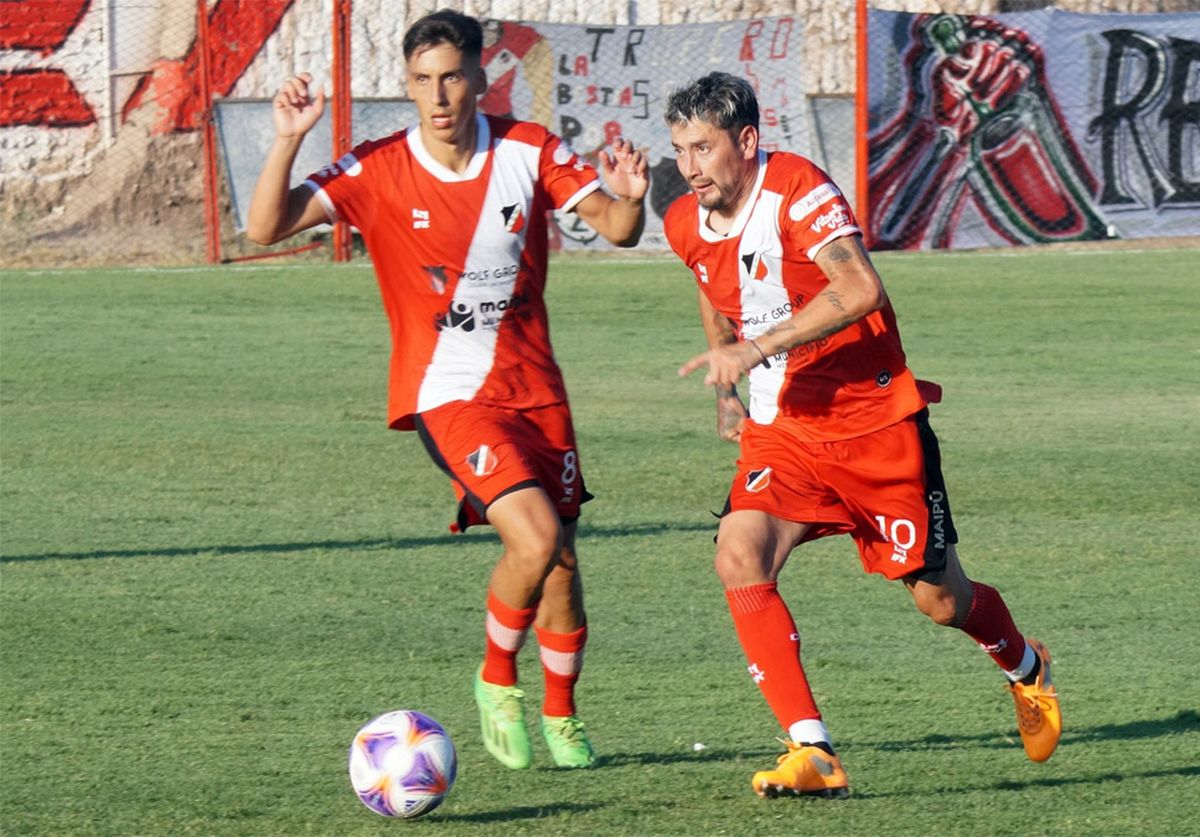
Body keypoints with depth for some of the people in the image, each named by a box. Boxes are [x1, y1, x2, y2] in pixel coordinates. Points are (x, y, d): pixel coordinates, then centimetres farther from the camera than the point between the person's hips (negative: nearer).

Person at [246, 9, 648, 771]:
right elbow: (266, 228, -16)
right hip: (448, 392, -3)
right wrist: (288, 139, -29)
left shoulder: (528, 151, -3)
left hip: (535, 387, 4)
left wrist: (629, 198, -22)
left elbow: (616, 228, 1)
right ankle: (497, 679, 3)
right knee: (535, 536, -23)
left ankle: (560, 716, 30)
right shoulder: (379, 171, -10)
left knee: (561, 563, 6)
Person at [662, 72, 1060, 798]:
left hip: (875, 422, -5)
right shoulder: (688, 225, 1)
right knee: (741, 555, -23)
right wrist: (726, 391, 18)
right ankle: (812, 752, -22)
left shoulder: (797, 189, -21)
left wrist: (758, 349, -39)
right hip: (783, 431, 5)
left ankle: (1025, 669, 43)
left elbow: (860, 289, -36)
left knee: (941, 601, 6)